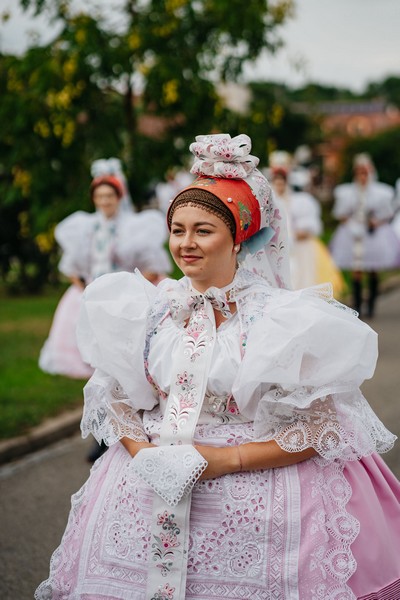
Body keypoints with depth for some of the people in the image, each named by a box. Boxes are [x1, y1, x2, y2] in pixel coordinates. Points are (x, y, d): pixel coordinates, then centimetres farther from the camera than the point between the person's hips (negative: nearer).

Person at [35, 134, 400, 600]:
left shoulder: (281, 317, -8)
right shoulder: (150, 309, 5)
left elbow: (322, 427, -10)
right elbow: (115, 398, 11)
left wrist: (228, 459, -16)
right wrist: (144, 453, -8)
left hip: (259, 484, -3)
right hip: (149, 487, 4)